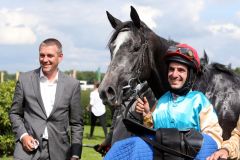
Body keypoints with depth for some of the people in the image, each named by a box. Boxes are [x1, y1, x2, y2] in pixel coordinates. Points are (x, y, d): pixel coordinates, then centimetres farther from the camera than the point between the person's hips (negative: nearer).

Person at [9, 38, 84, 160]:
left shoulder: (72, 85, 4)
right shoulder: (25, 80, 4)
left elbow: (77, 123, 8)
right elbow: (15, 113, 12)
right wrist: (23, 135, -5)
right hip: (29, 147, -1)